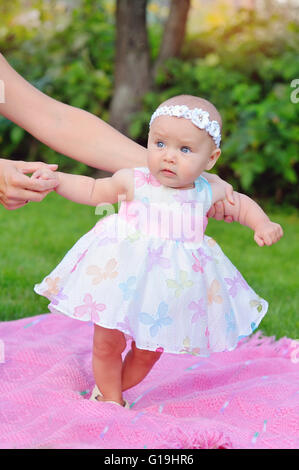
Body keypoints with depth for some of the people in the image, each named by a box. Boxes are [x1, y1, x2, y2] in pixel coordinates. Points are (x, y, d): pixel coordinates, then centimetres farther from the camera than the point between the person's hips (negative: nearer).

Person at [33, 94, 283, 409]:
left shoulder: (208, 193, -5)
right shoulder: (132, 181, -9)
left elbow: (240, 203, 15)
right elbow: (93, 191, 7)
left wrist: (263, 224, -2)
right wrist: (56, 179, -3)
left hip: (173, 285, 2)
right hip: (122, 275, -2)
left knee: (149, 351, 15)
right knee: (107, 343, 6)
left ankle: (114, 389, 42)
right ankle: (110, 397, 32)